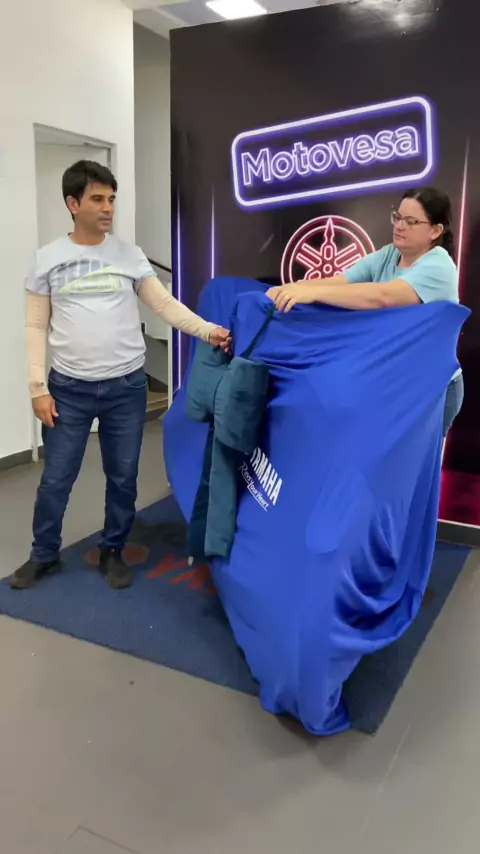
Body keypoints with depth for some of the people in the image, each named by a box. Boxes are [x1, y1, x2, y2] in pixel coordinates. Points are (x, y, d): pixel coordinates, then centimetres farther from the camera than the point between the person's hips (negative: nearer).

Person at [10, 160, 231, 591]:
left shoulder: (130, 255, 3)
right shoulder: (48, 259, 3)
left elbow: (165, 303, -3)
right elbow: (37, 327, 3)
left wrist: (207, 330, -20)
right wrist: (38, 387, -4)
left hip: (126, 385, 1)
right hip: (68, 387, 0)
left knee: (123, 477, 10)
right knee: (56, 479, 8)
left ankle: (112, 552, 31)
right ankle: (44, 554, 30)